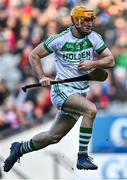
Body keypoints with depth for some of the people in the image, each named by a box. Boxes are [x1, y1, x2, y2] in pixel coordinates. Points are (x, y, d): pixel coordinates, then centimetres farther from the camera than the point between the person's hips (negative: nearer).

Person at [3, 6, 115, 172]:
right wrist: (42, 77, -11)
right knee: (91, 109, -31)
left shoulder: (94, 38, 2)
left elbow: (110, 61, 3)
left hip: (80, 93, 5)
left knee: (54, 137, 9)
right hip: (62, 89, -5)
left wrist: (93, 63, -15)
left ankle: (20, 148, 33)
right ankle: (82, 157, -27)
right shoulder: (60, 39, -8)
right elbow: (34, 55, 1)